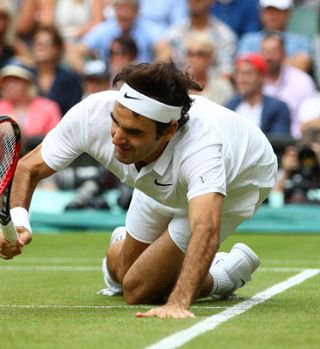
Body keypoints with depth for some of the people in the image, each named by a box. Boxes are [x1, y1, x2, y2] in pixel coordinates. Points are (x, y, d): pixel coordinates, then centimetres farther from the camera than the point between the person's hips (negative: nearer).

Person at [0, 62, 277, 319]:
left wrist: (177, 303, -79)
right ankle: (123, 243, 55)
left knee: (139, 290, -9)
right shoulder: (91, 115, -37)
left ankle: (227, 273, 15)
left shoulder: (200, 148, -51)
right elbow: (28, 168, -22)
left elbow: (205, 231, -65)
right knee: (120, 269, 20)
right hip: (165, 185, 4)